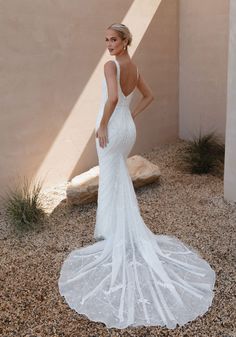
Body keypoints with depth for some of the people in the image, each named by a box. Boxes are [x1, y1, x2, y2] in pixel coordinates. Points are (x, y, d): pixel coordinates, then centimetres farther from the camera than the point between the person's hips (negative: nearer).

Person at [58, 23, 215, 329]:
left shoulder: (111, 65, -15)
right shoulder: (135, 68, 11)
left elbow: (112, 97, -31)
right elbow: (149, 96, 22)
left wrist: (102, 125, -20)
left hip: (112, 129, -8)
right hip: (128, 128, 8)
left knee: (112, 182, 2)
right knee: (117, 178, 20)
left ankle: (115, 236, 11)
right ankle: (111, 230, 32)